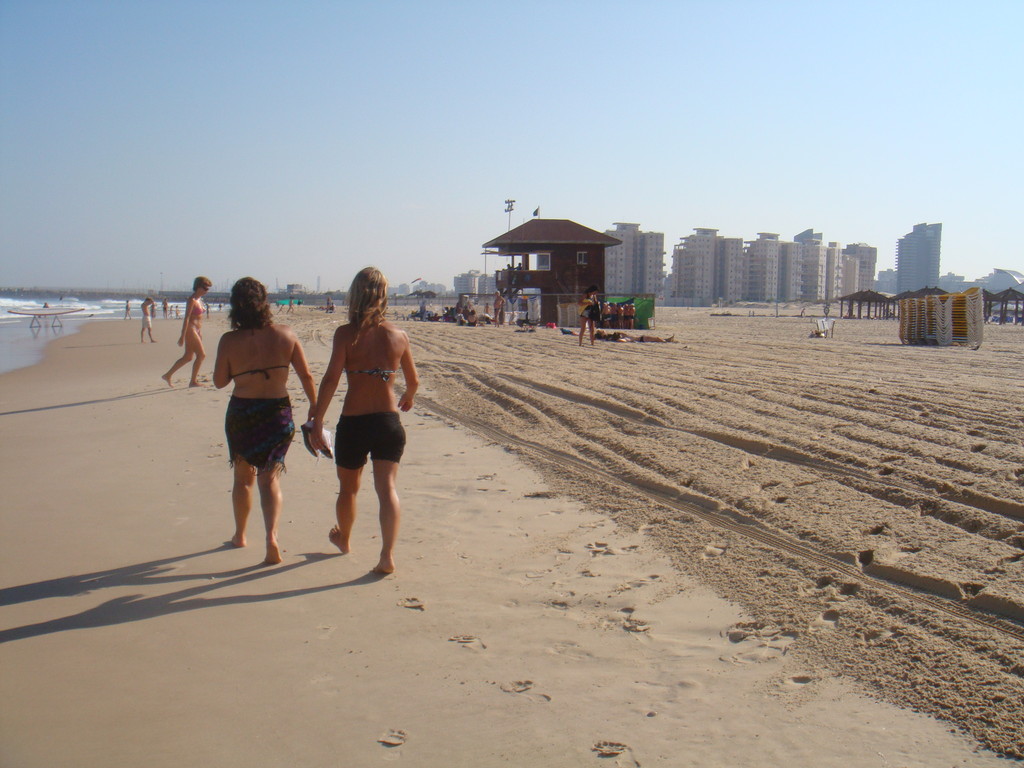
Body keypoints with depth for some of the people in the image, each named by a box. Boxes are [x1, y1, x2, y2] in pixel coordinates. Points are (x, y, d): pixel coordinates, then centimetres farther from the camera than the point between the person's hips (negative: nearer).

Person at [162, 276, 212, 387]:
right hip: (190, 329, -9)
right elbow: (186, 318, -18)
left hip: (196, 330, 9)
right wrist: (182, 336, -20)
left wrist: (200, 333, 23)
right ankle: (193, 381, 0)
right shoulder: (192, 300, -13)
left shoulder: (199, 299, 14)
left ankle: (168, 375, 20)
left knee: (188, 357, 12)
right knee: (201, 355, -7)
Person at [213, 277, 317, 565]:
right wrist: (315, 407, 8)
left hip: (241, 414, 0)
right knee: (270, 477, 6)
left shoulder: (229, 340, -10)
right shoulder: (285, 335, -6)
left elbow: (219, 381, -1)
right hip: (278, 413, 0)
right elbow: (306, 376, -3)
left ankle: (240, 535, 34)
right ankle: (271, 535, -14)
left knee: (243, 476, 19)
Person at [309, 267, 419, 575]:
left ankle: (343, 538, 42)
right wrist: (407, 398, 33)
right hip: (389, 421, 1)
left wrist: (317, 421, -11)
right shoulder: (398, 336, 0)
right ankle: (387, 554, -12)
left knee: (348, 488, 19)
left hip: (353, 423, -1)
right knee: (387, 487, 2)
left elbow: (331, 379, -15)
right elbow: (413, 381, 12)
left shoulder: (346, 334, -9)